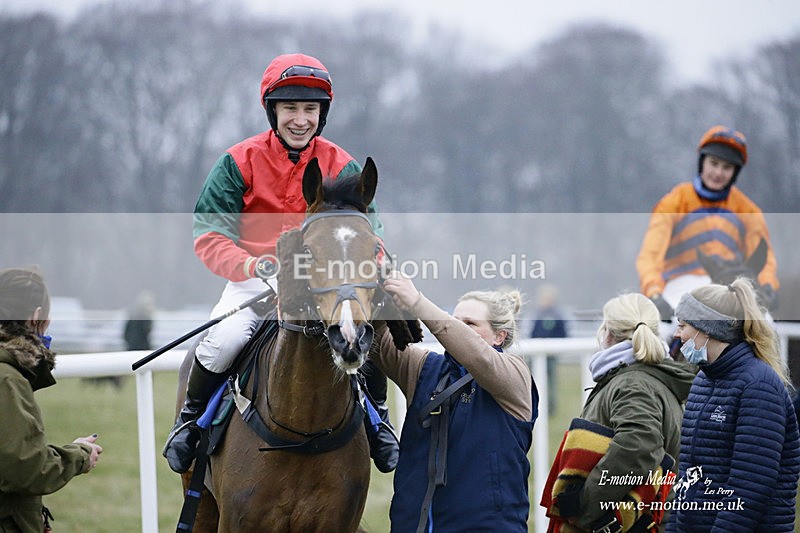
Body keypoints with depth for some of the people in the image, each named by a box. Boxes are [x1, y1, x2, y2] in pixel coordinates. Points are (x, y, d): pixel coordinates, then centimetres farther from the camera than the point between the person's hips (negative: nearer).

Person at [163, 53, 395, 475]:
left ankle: (378, 421, 5)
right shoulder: (239, 163, -4)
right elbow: (209, 236, -8)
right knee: (224, 340, -29)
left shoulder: (342, 168, 2)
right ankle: (190, 418, 0)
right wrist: (253, 265, -28)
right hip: (254, 282, -1)